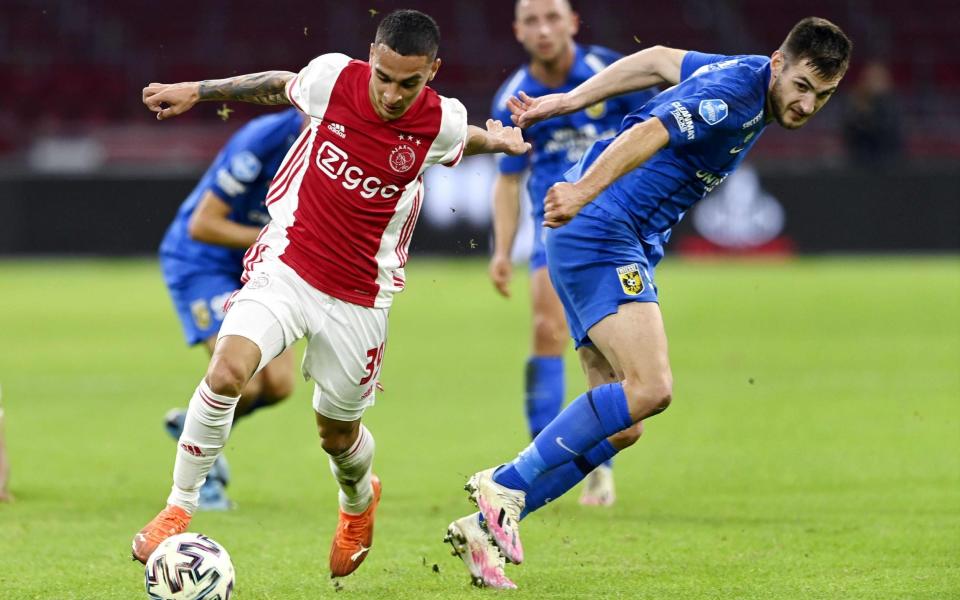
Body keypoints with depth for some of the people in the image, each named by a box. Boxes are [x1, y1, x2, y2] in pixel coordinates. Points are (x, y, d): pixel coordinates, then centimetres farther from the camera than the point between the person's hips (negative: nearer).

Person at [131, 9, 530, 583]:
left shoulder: (442, 124, -11)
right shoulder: (333, 77, -13)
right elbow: (280, 85, 12)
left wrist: (500, 140, -2)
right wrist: (196, 91, 15)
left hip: (359, 298, 1)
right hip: (286, 262, 0)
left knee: (339, 433, 13)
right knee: (227, 370, -25)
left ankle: (359, 503, 51)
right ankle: (179, 509, -9)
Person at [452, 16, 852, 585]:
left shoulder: (746, 78, 13)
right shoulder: (734, 94, -17)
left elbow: (660, 59, 26)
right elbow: (649, 134, -32)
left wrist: (565, 103, 29)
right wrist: (584, 192, -47)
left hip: (630, 249, 10)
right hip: (601, 237, -10)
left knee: (620, 424, 4)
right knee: (651, 388, -24)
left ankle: (488, 526, 5)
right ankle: (506, 486, -16)